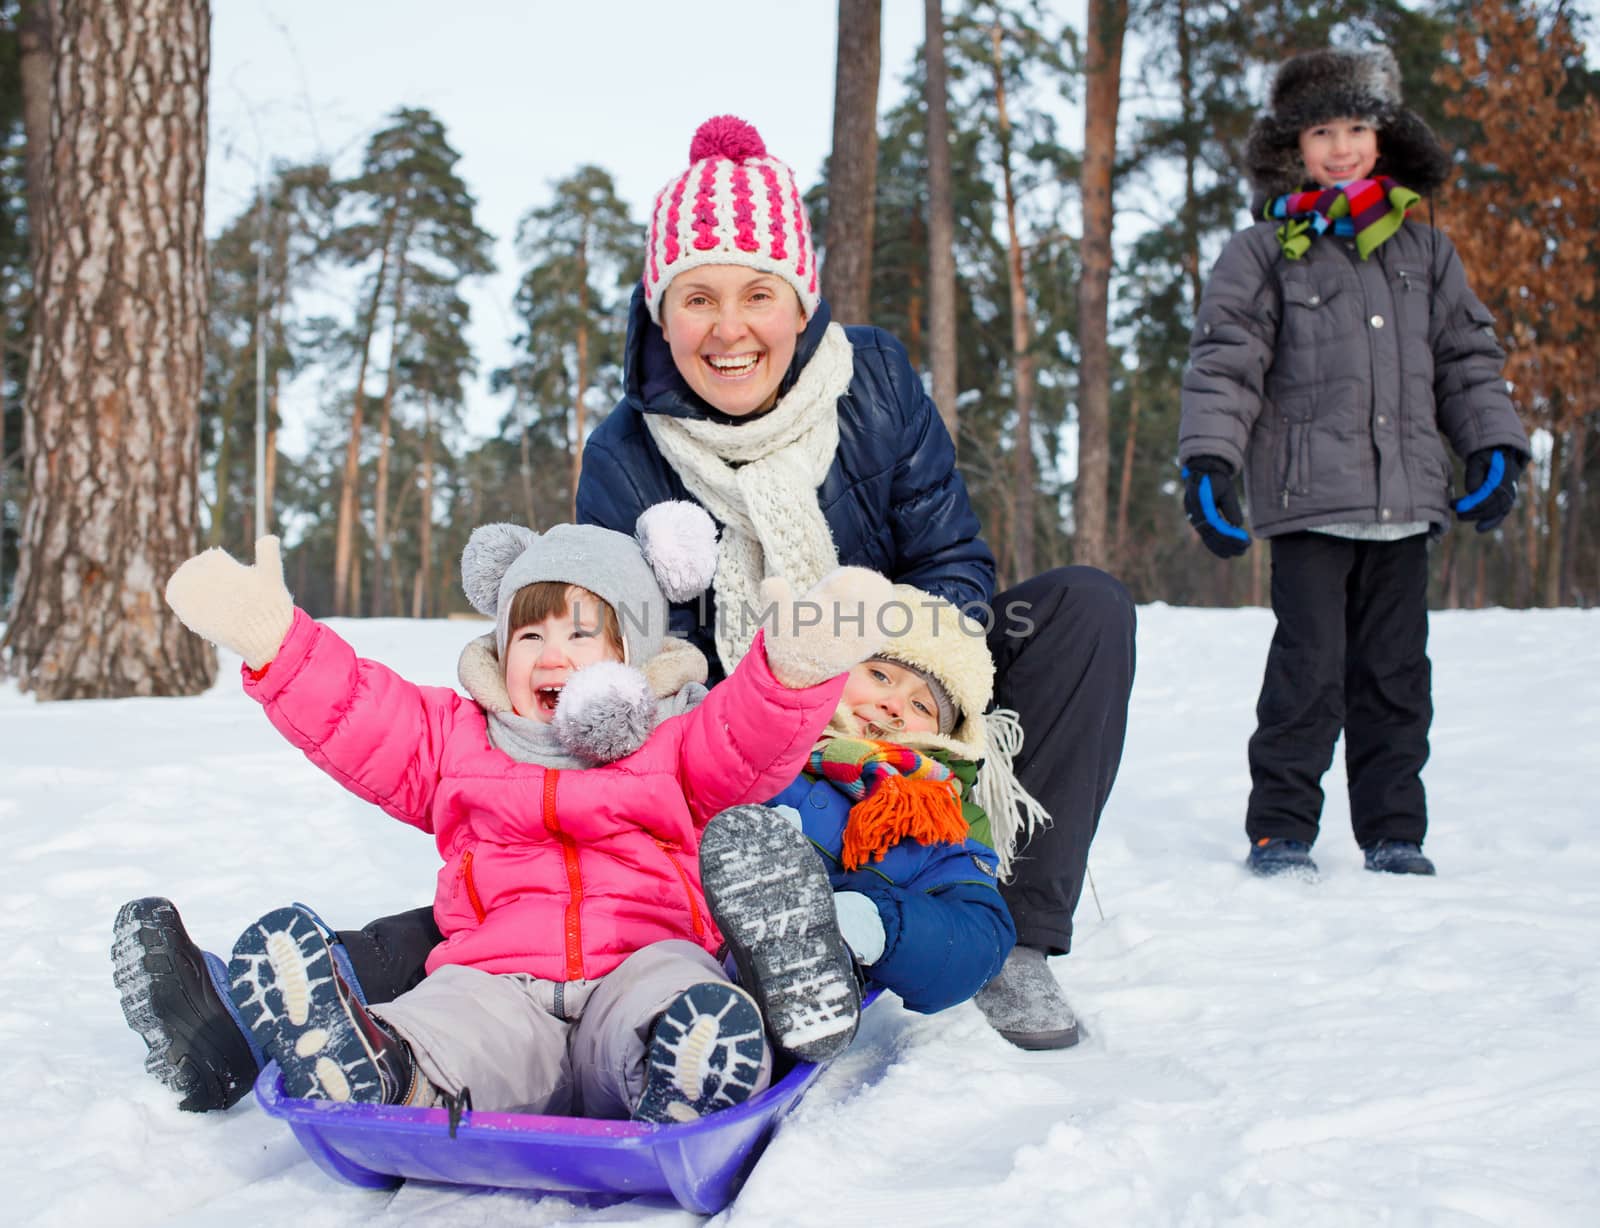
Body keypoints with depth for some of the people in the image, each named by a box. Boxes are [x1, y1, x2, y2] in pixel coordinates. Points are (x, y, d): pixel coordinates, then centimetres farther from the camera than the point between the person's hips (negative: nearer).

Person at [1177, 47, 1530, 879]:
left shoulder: (1423, 249, 15)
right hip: (1309, 498, -4)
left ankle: (1393, 830, 18)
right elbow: (1223, 364, -3)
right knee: (1309, 666, -7)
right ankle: (1280, 827, 5)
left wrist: (1494, 447, 7)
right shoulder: (1263, 253, 3)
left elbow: (1469, 355, 18)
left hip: (1405, 500, 4)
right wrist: (1208, 462, -13)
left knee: (1396, 671, 7)